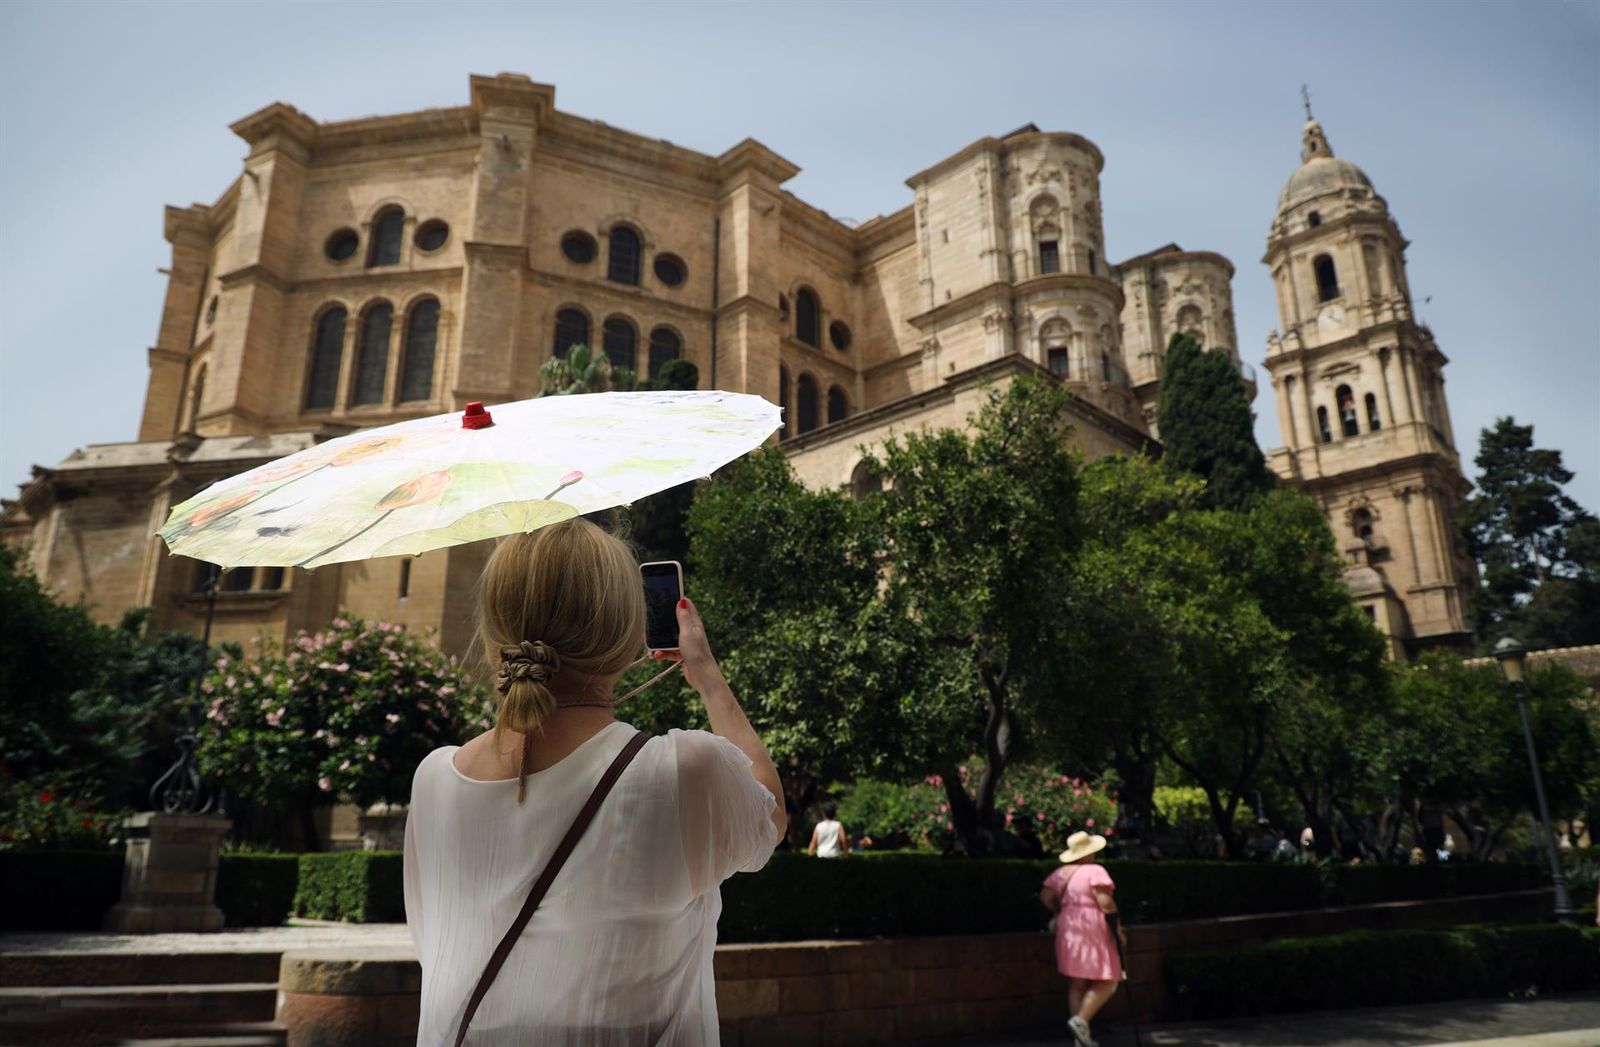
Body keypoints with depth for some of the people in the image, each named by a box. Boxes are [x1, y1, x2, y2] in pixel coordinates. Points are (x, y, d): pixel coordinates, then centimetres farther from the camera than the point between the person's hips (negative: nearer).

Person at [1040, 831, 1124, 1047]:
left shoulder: (1060, 873, 9)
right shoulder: (1095, 871, -10)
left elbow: (1045, 897, 6)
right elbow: (1105, 902, -17)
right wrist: (1117, 927, -9)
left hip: (1068, 930, 7)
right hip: (1093, 930, -7)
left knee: (1077, 982, 11)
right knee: (1106, 981, 1)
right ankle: (1081, 1020, -14)